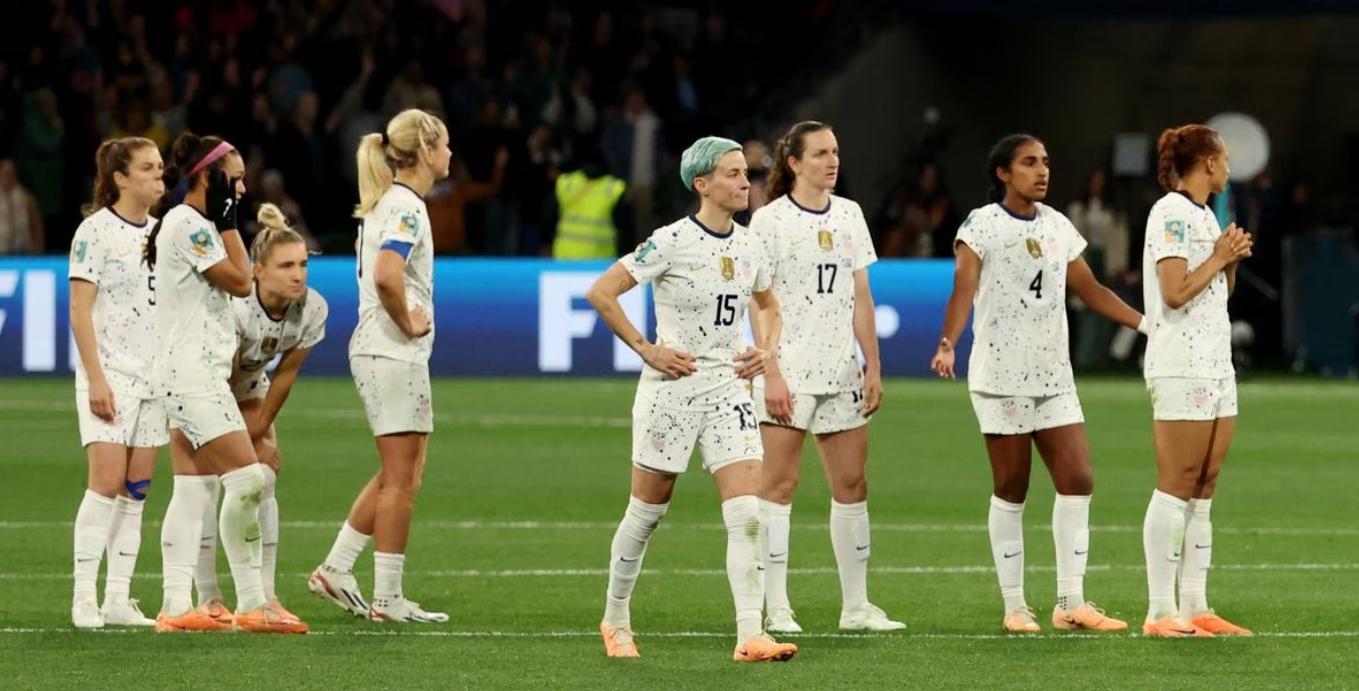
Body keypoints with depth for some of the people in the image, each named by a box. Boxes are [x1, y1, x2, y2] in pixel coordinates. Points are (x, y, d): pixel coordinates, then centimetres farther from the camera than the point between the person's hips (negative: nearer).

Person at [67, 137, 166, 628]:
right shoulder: (97, 230, -7)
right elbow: (79, 310, -10)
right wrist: (95, 378, -16)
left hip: (155, 377, 6)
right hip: (110, 375, -6)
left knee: (136, 489, 4)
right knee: (107, 482, -12)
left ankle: (119, 600, 6)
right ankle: (84, 598, -8)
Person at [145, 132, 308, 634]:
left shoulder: (194, 224, 18)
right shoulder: (188, 225, -13)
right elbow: (240, 282, -12)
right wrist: (228, 223, -7)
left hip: (199, 372, 11)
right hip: (191, 370, -11)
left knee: (194, 489, 6)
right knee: (247, 480, -14)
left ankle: (176, 606, 3)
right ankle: (252, 604, -11)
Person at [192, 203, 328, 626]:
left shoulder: (312, 310, -22)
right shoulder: (234, 308, -38)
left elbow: (286, 373, -8)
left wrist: (261, 426, -2)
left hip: (248, 385, 5)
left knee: (264, 477, -6)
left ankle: (265, 595, -2)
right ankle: (208, 599, -10)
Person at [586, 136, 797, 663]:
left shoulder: (748, 246, 6)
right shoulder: (672, 242, -12)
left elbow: (768, 305, 26)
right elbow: (600, 293, -13)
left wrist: (768, 349, 7)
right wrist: (645, 349, -14)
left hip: (729, 388, 5)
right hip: (672, 387, -5)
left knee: (748, 515, -10)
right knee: (646, 514, 7)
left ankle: (750, 637, -13)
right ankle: (615, 621, 26)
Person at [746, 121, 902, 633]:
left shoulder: (849, 215, 12)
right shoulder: (769, 220, -5)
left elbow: (860, 296, 15)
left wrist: (873, 366, 9)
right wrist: (771, 374, -15)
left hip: (841, 373, 6)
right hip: (788, 374, -6)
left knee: (852, 484, 5)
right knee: (779, 484, -5)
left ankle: (856, 606, 11)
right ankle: (776, 609, -3)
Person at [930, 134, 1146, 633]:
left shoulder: (1058, 227, 11)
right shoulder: (981, 226, -6)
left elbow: (1090, 290, 20)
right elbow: (963, 290, -18)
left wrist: (1148, 324, 17)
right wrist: (947, 344, -34)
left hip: (1054, 376, 6)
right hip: (1001, 377, -6)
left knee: (1077, 481, -1)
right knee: (1010, 490, -1)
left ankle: (1071, 602, 5)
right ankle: (1014, 606, 6)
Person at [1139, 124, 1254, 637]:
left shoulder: (1204, 215, 18)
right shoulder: (1171, 213, -10)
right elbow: (1174, 293, -18)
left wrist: (1232, 259, 7)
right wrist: (1219, 256, -10)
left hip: (1215, 363, 10)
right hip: (1181, 368, -10)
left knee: (1203, 489, 7)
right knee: (1176, 487, -10)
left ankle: (1195, 607, 7)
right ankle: (1160, 613, -10)